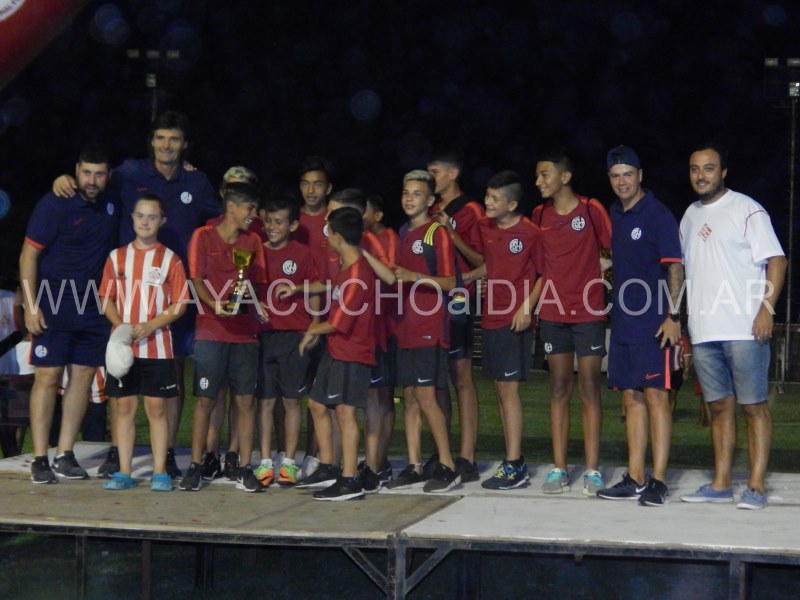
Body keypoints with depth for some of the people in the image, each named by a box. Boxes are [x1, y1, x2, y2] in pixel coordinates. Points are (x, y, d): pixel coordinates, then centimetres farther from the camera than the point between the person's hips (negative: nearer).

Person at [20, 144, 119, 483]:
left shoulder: (112, 205, 5)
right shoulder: (55, 205, -10)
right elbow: (29, 254, -9)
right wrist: (30, 305, -14)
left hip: (94, 308, 5)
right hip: (54, 307, -5)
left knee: (83, 376, 4)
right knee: (48, 376, -6)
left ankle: (65, 455, 11)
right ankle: (40, 460, -2)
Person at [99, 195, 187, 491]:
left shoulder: (170, 260, 1)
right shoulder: (117, 257, 8)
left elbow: (180, 304, -2)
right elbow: (107, 299, 8)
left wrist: (149, 326, -16)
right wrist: (120, 325, -11)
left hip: (157, 346, -2)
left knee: (156, 407, 0)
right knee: (124, 406, 4)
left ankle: (160, 472, 5)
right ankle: (124, 472, 9)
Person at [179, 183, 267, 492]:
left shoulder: (253, 242, 12)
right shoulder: (203, 236, 2)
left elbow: (256, 284, 14)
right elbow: (197, 281, -4)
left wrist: (249, 297, -8)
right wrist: (215, 304, -21)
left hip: (245, 332, 3)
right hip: (211, 330, -3)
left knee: (245, 400, 1)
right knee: (205, 399, -1)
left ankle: (245, 469, 6)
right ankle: (195, 466, 8)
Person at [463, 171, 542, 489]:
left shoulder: (530, 233, -11)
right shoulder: (485, 227, 9)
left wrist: (527, 307, -14)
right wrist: (466, 277, 7)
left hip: (515, 320, -7)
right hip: (491, 316, 7)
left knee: (508, 389, -8)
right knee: (500, 389, 10)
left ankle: (513, 466, -4)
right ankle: (515, 461, 18)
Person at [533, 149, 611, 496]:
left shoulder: (591, 210, -4)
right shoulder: (540, 215, 9)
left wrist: (593, 273, -10)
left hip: (588, 312, -4)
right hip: (552, 312, 4)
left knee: (589, 388, -1)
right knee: (559, 389, 6)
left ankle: (592, 470, 2)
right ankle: (558, 469, 9)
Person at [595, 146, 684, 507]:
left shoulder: (657, 215, -6)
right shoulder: (613, 215, 14)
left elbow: (674, 267, -11)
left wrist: (672, 317, -19)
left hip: (654, 324, -7)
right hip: (623, 322, 7)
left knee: (655, 396, -7)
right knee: (632, 398, 9)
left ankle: (658, 481, -5)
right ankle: (635, 480, 14)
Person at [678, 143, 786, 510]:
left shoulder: (746, 210, -3)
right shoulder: (690, 216, 17)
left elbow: (776, 261, -8)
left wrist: (766, 310, -17)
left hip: (744, 329, -6)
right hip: (703, 331, 6)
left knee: (754, 406, -3)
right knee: (720, 406, 10)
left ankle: (756, 486, -1)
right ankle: (720, 484, 14)